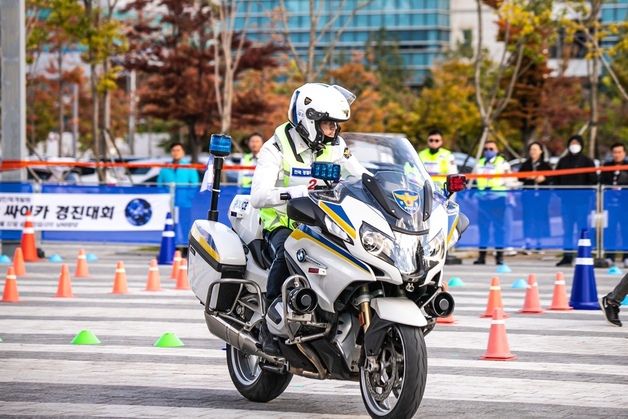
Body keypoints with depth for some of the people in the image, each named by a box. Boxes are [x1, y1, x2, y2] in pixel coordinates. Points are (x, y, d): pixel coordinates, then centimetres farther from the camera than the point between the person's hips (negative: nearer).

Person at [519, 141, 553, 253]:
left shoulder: (545, 165, 7)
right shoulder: (525, 165, 10)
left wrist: (543, 178, -14)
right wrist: (527, 177, -12)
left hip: (542, 194, 0)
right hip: (528, 193, 0)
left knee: (540, 217, -1)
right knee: (529, 217, -4)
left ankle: (537, 241, 6)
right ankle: (529, 241, -3)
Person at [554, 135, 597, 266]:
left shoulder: (587, 161, 1)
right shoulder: (563, 161, 11)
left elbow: (593, 180, -1)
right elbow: (556, 179, 14)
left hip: (583, 200, -3)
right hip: (566, 198, 3)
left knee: (582, 228, -3)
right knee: (567, 228, 5)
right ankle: (567, 256, 8)